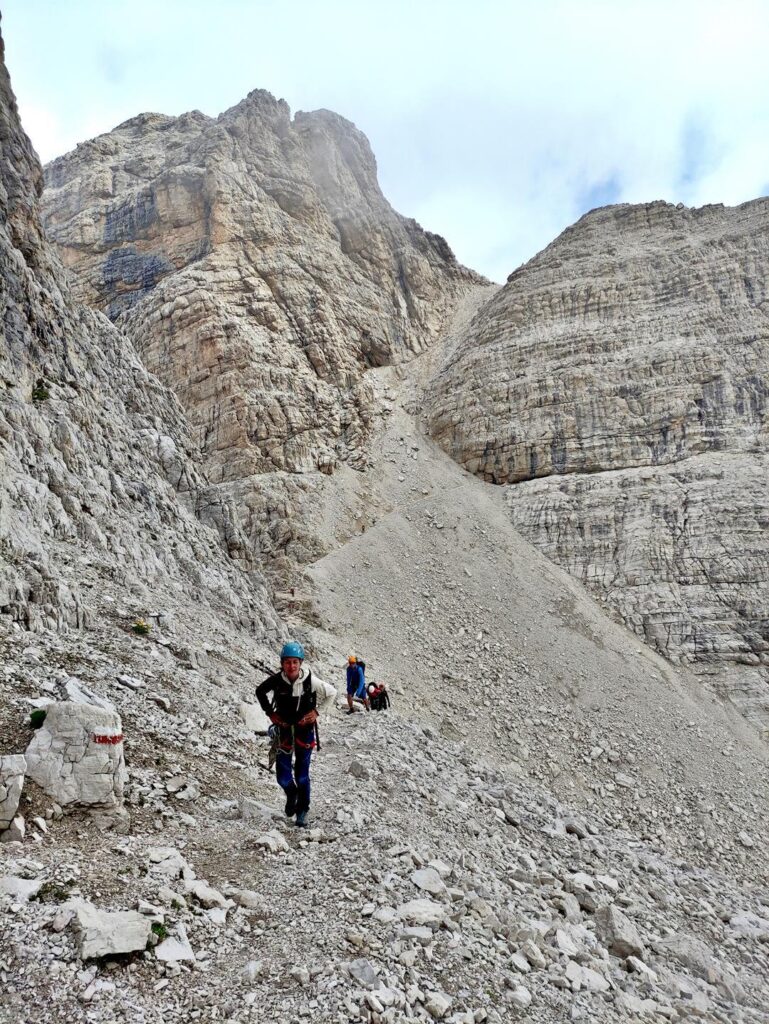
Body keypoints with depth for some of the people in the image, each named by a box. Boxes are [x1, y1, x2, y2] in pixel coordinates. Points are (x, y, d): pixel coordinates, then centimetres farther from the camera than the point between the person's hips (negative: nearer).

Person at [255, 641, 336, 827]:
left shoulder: (310, 680, -18)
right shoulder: (276, 680, -16)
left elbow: (331, 693, -1)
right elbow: (260, 691, 7)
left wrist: (315, 710, -4)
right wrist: (270, 712, 2)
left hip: (305, 729, -1)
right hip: (285, 730, 1)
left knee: (302, 774, 3)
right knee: (283, 777, 1)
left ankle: (302, 810, 24)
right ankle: (291, 793, 35)